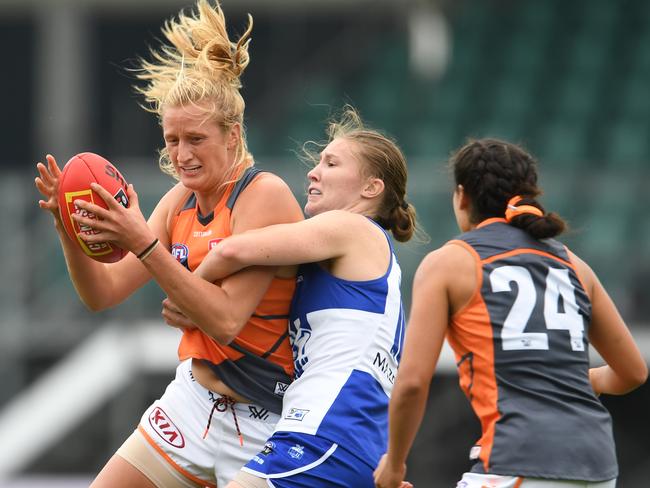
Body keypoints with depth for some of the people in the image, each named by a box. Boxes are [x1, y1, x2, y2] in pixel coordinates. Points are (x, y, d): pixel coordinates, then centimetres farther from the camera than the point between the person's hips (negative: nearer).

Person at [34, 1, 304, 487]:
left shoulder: (266, 194, -15)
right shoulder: (181, 201, 6)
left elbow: (226, 319, -22)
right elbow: (103, 293, 7)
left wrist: (144, 243, -27)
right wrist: (69, 227, -10)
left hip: (261, 424, -7)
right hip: (192, 405, 7)